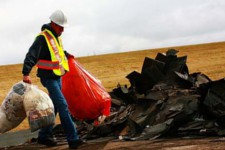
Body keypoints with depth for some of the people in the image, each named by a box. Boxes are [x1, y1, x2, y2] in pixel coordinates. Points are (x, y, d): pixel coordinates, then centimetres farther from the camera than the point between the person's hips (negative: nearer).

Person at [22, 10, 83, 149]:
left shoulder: (56, 37, 12)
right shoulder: (43, 38, -17)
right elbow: (31, 56, -27)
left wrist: (66, 54, 24)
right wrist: (26, 73, -37)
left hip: (57, 77, 9)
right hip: (49, 78, -9)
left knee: (54, 106, 13)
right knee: (63, 105, -15)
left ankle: (44, 136, 24)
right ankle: (73, 139, -16)